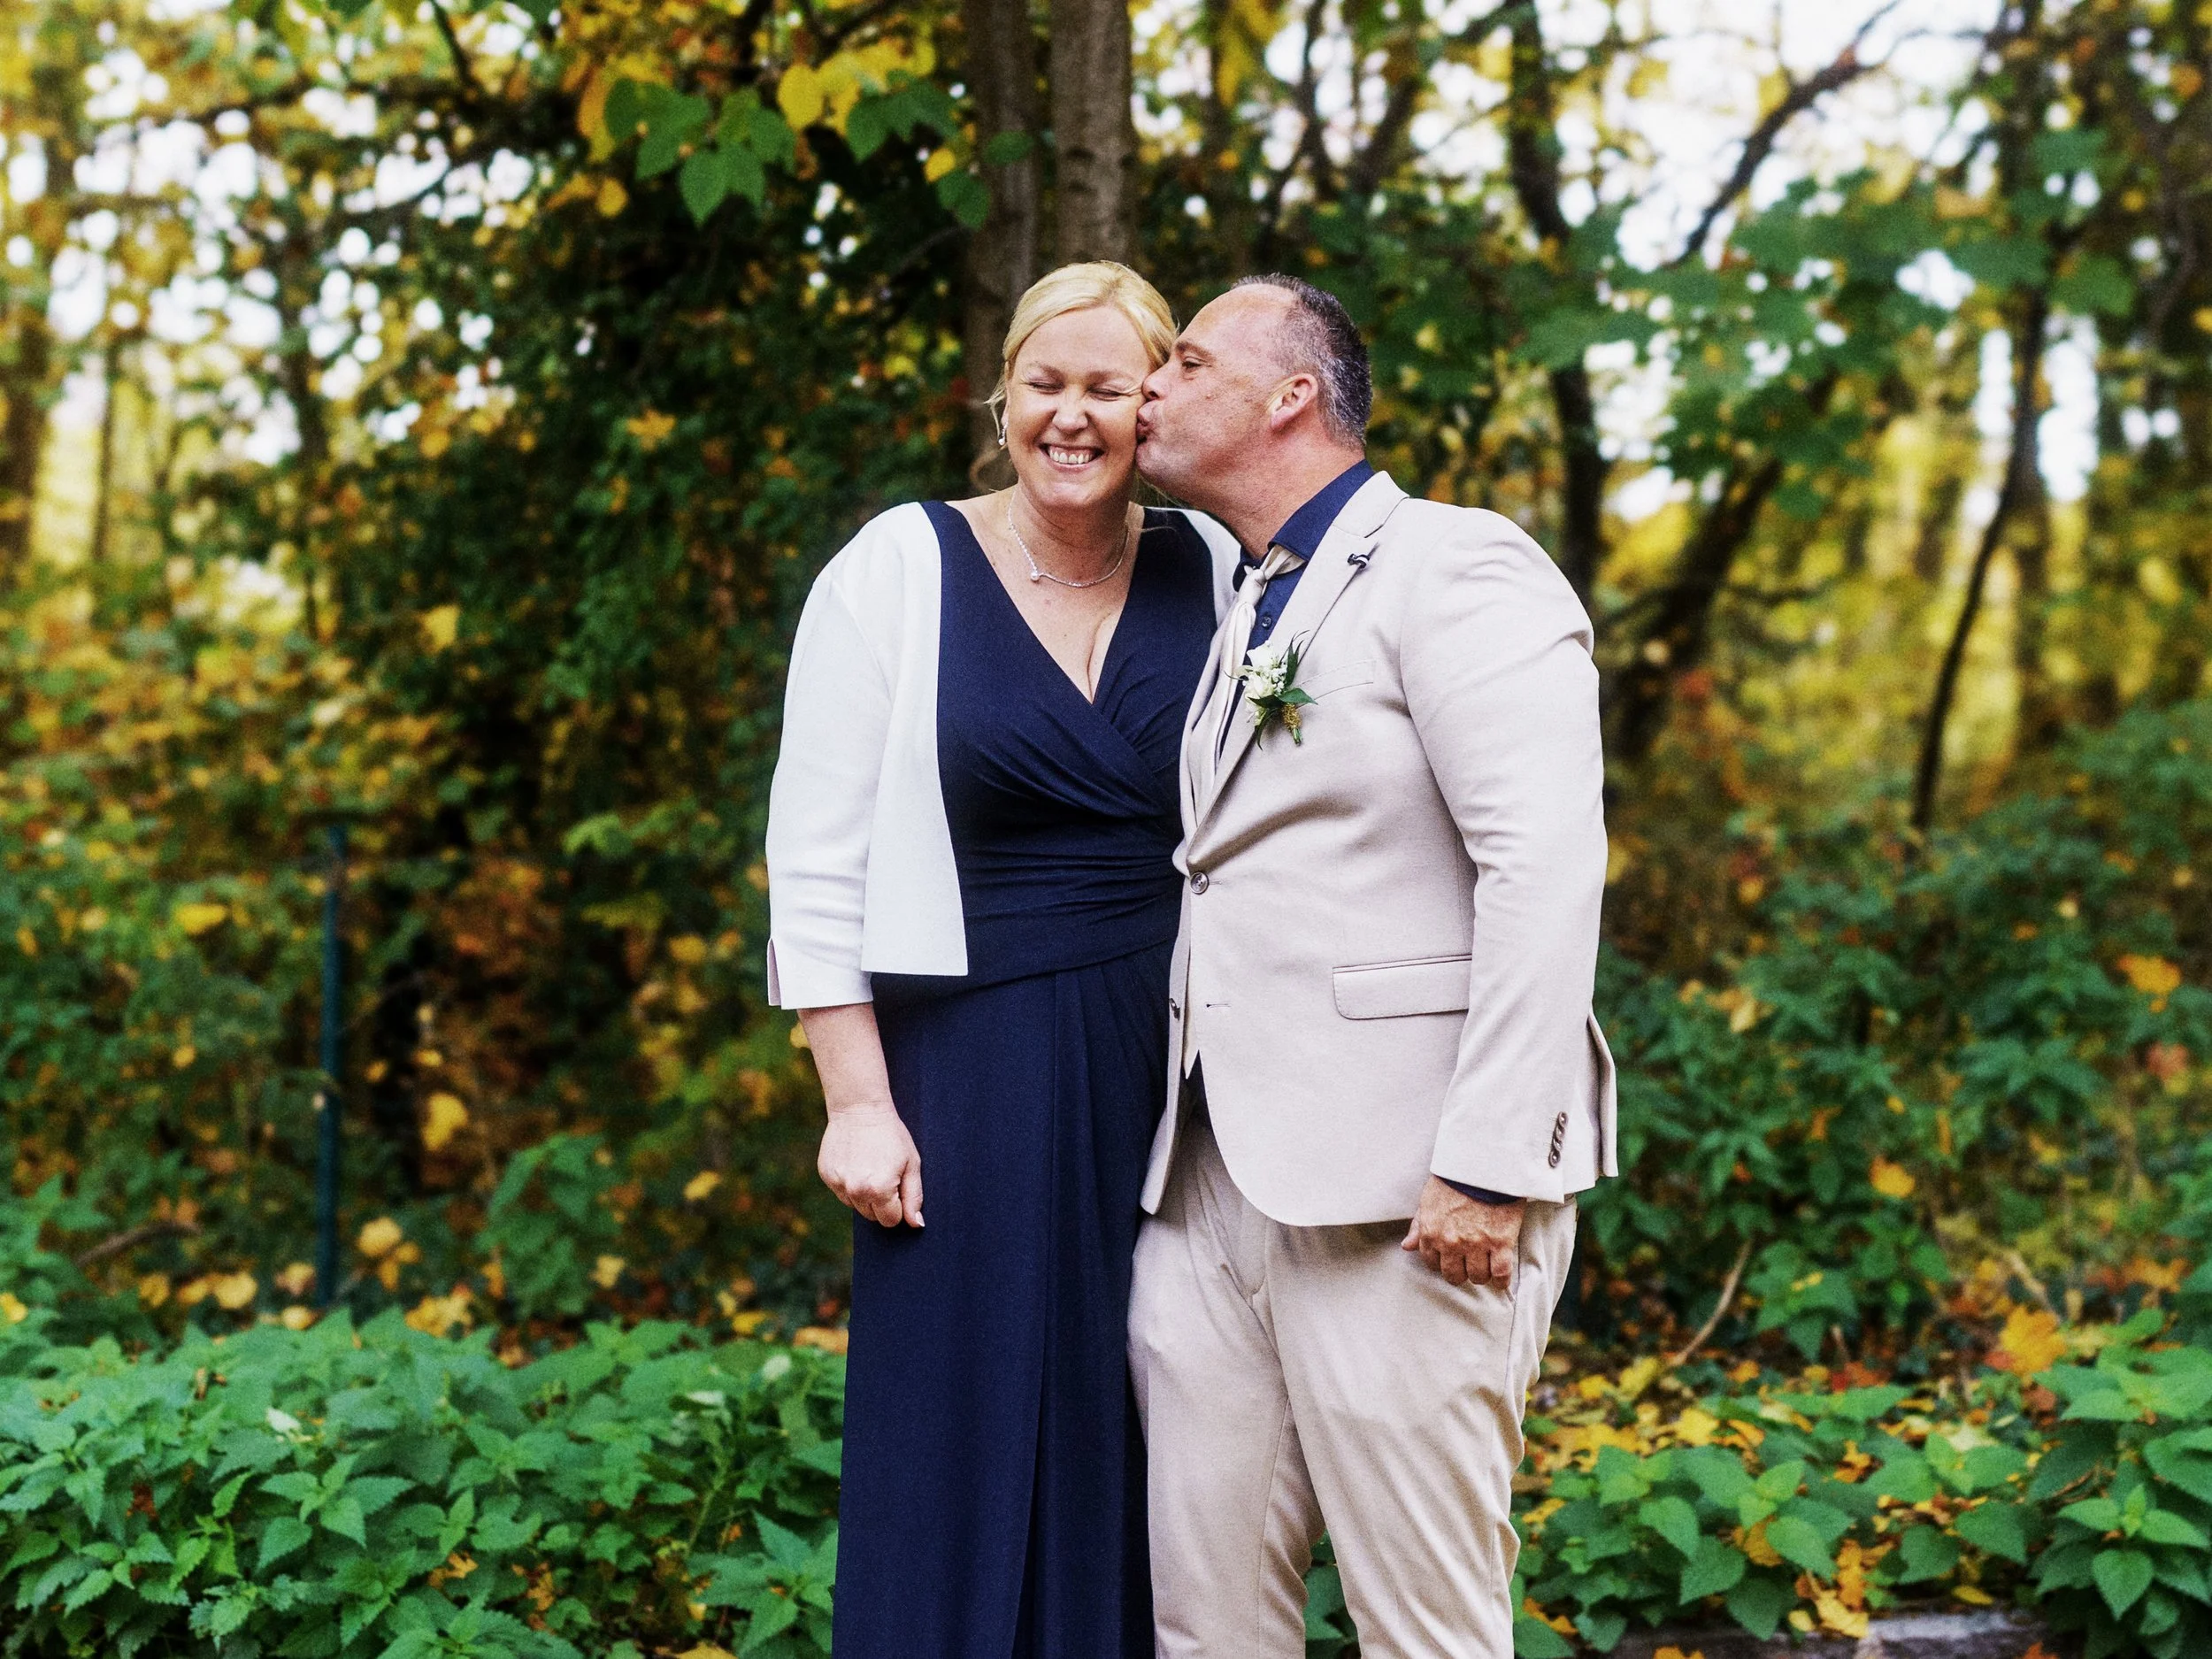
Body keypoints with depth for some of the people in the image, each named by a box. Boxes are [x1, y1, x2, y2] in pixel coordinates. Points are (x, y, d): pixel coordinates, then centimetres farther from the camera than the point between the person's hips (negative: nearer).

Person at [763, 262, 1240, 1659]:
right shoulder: (901, 571, -2)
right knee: (967, 1441, 4)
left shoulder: (1217, 576, 4)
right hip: (972, 1072, -2)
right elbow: (818, 863, -3)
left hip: (1170, 1071, 2)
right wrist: (858, 1104, -7)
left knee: (1141, 1442, 9)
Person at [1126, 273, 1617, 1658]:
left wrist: (1491, 1167, -22)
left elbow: (1548, 867, -16)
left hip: (1400, 1193, -8)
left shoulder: (1453, 569, -5)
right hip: (1218, 1182, 8)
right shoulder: (1246, 615, 22)